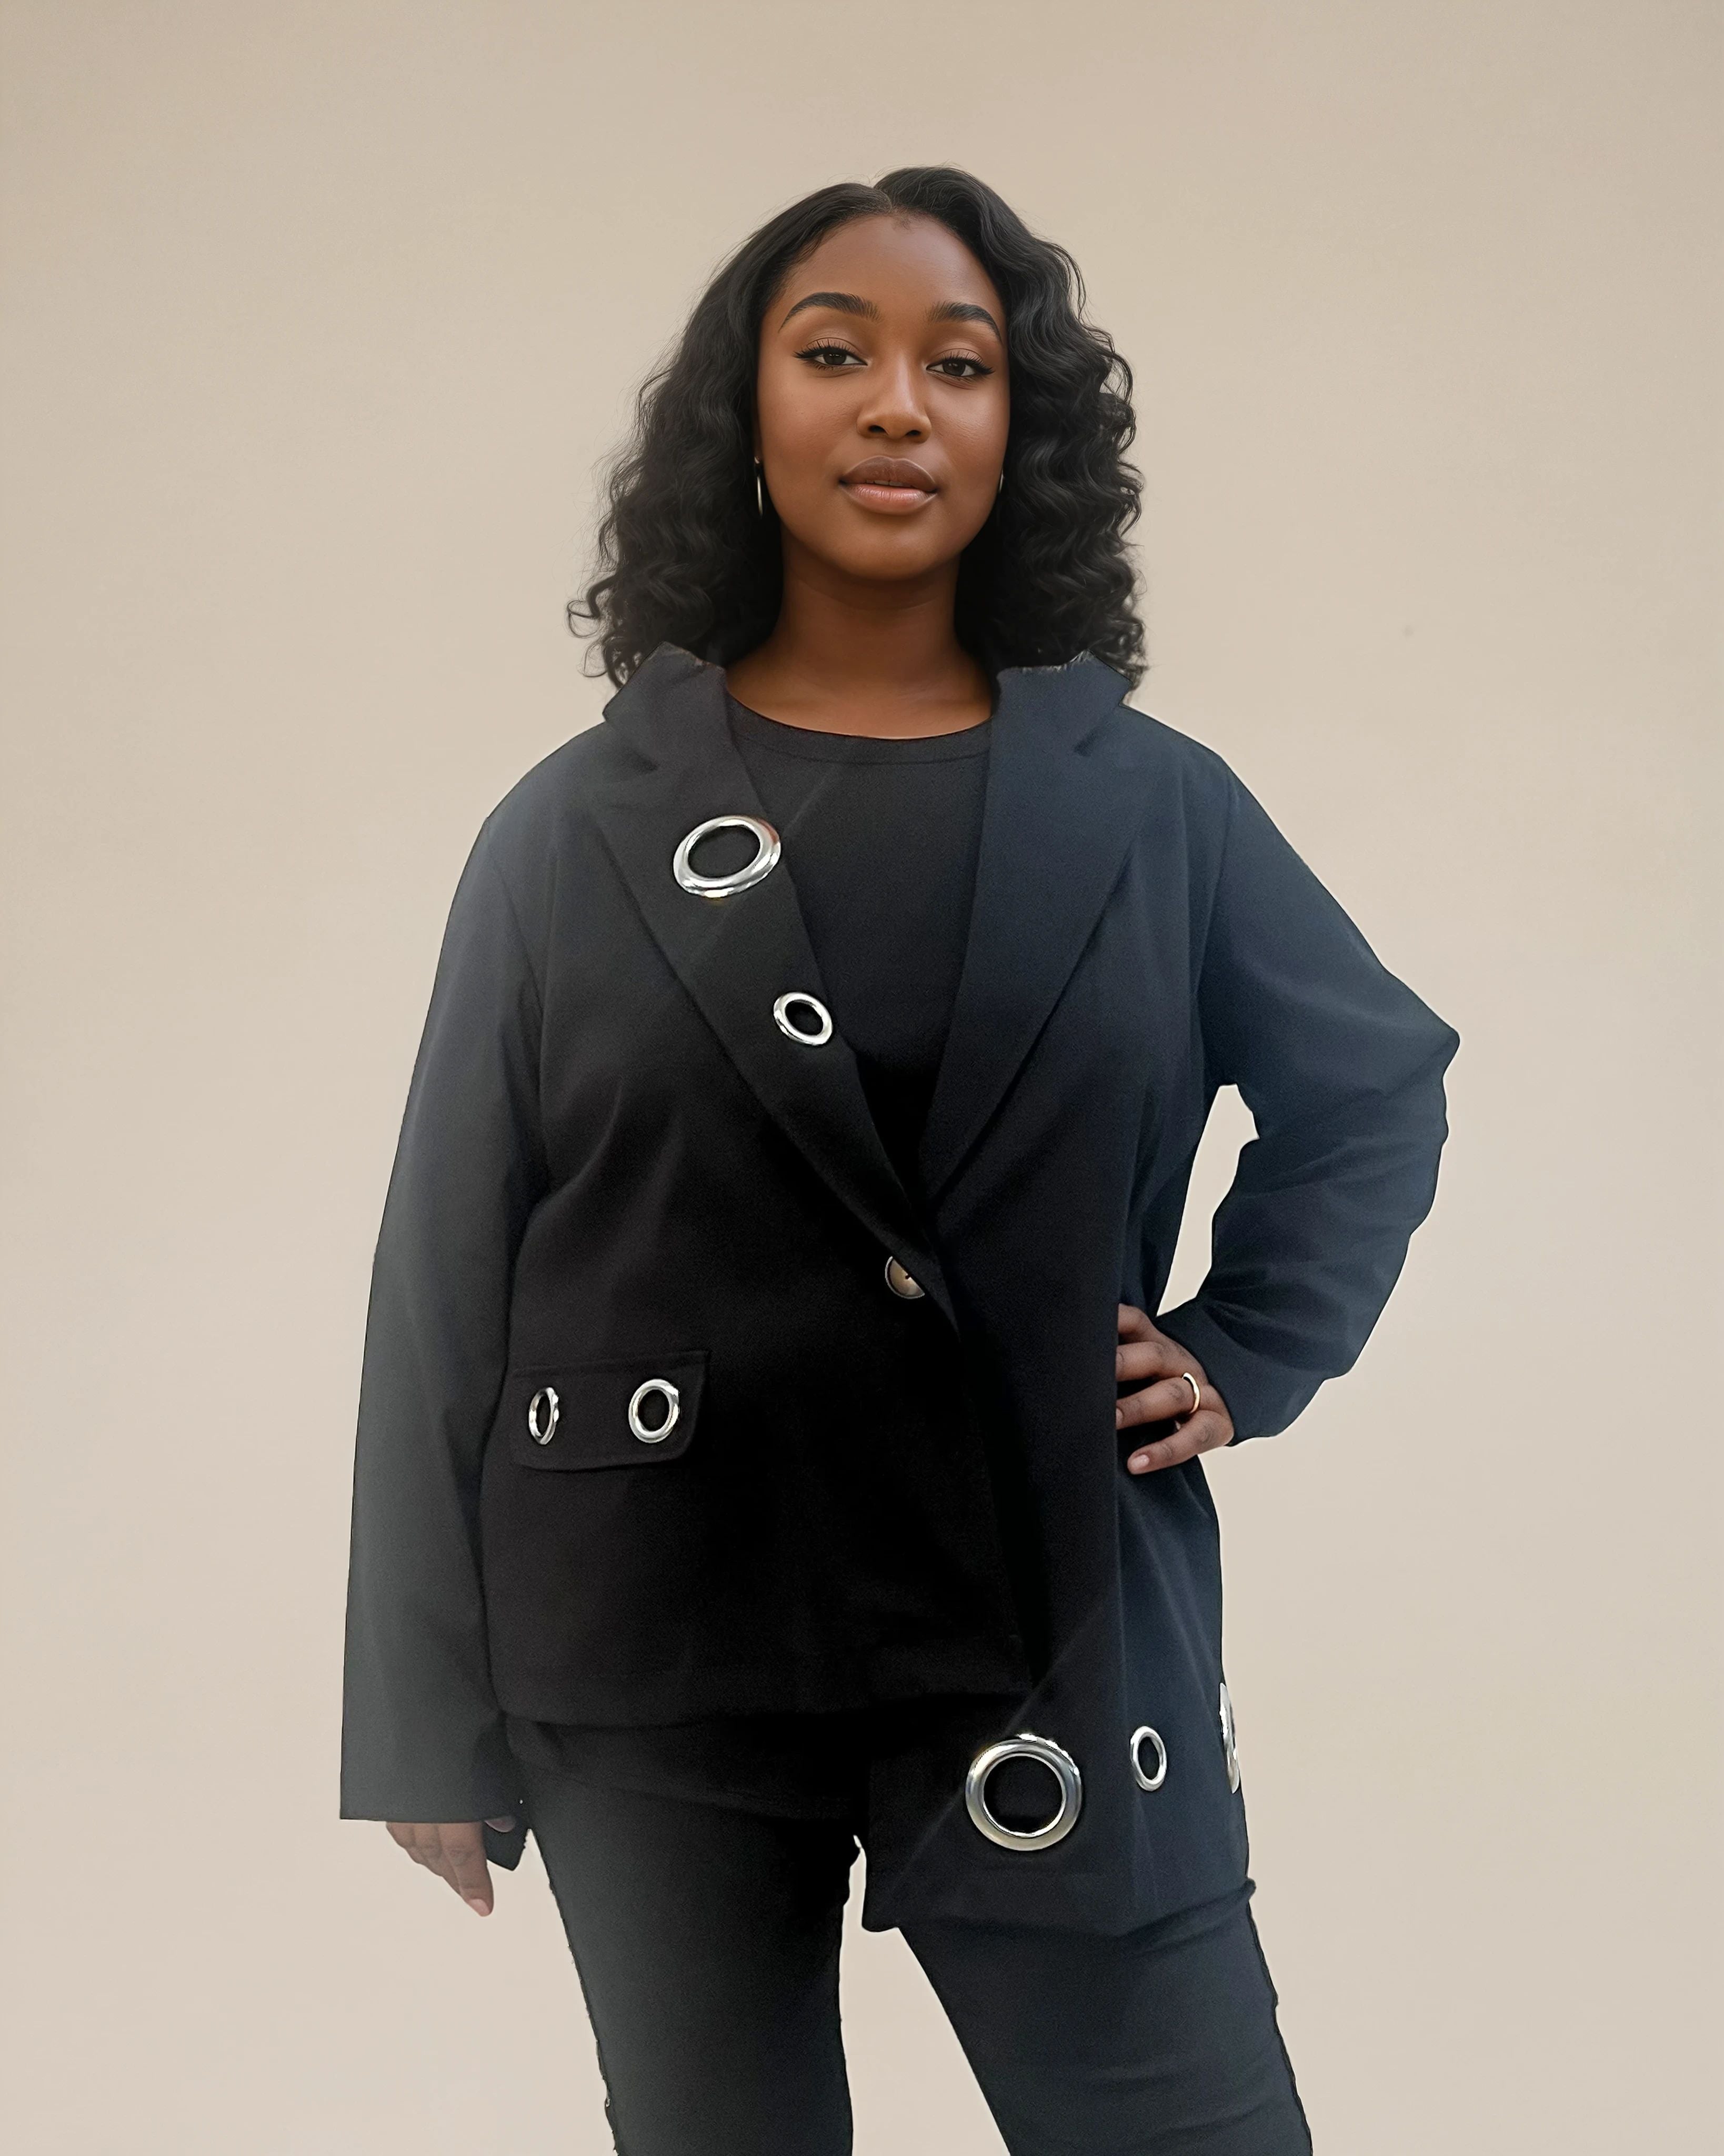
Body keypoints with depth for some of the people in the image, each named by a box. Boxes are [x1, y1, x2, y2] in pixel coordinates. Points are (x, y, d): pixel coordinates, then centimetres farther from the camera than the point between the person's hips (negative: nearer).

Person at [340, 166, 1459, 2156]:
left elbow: (1379, 1088, 19)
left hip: (1051, 1658, 1)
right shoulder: (576, 832, 0)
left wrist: (1246, 1359, 6)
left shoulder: (1152, 805, 3)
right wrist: (433, 1725, -1)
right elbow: (445, 1290, 0)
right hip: (657, 1682, 0)